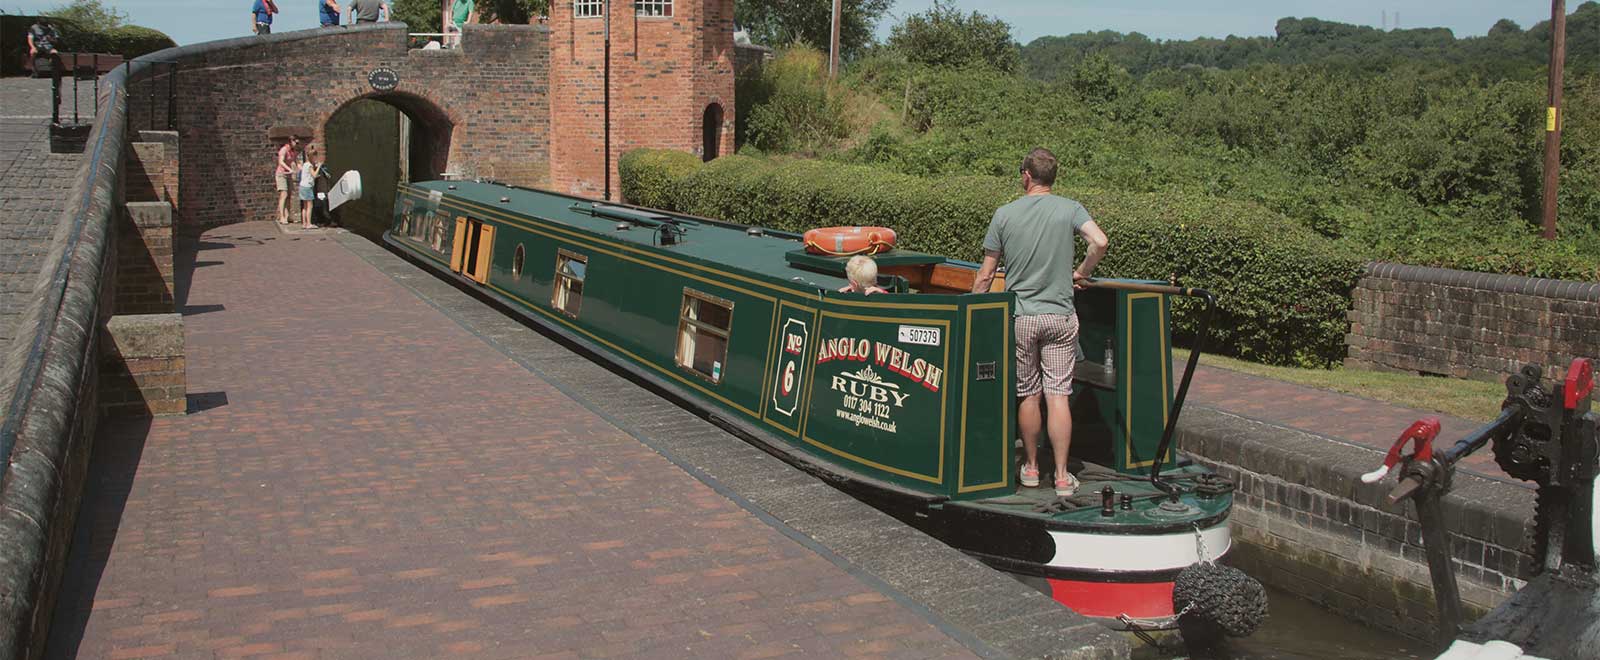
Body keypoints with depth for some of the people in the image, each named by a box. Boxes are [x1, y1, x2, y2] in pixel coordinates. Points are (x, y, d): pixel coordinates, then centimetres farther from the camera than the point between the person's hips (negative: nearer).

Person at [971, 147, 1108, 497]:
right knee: (1058, 395, 1)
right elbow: (1100, 242, -16)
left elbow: (985, 276, 0)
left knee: (1028, 395, 10)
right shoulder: (1070, 209, -1)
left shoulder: (1004, 215, -1)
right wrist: (1080, 274, 2)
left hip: (1020, 317, 0)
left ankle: (1030, 467, 23)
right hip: (1060, 317, 0)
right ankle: (1062, 476, 3)